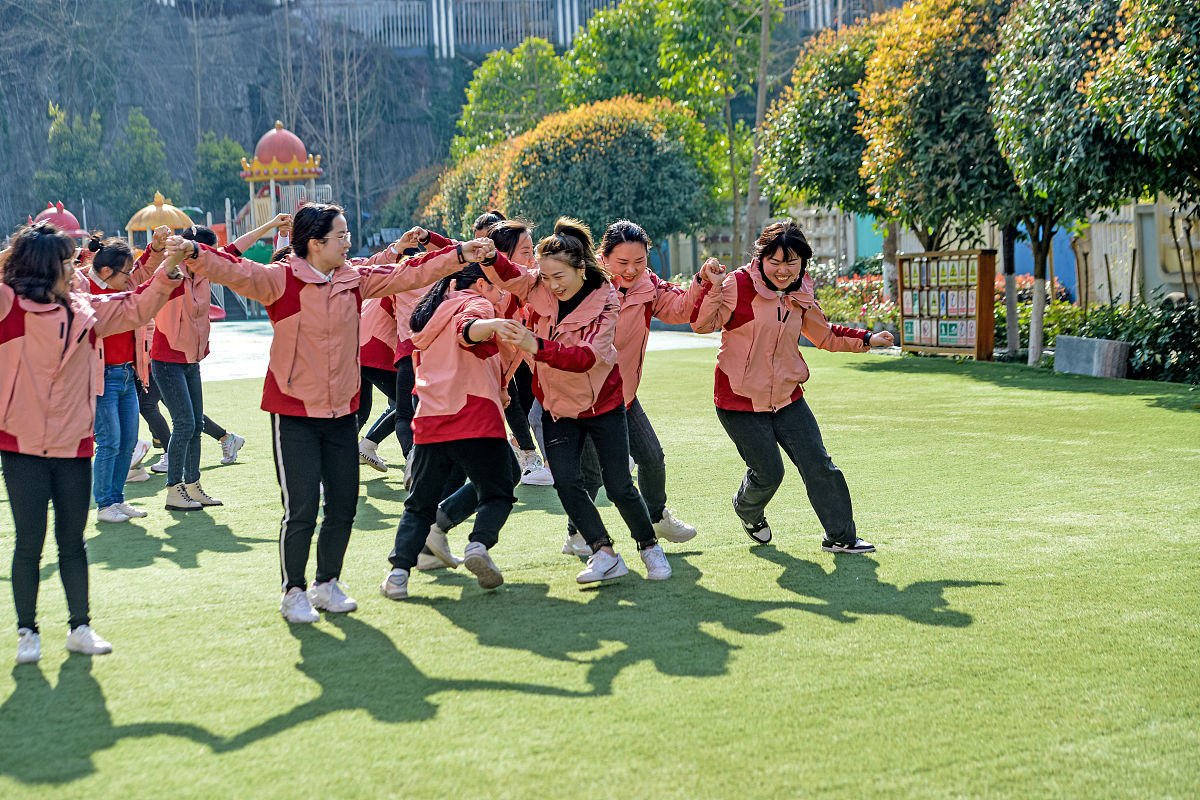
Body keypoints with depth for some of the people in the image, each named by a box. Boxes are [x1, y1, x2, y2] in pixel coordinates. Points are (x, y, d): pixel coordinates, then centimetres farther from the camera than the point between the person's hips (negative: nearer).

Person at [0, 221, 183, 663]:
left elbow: (135, 308, 20)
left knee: (73, 543, 12)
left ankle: (80, 627, 21)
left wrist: (167, 272, 9)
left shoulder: (84, 309, 11)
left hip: (74, 446, 5)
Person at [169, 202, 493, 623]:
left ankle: (328, 584, 29)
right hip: (294, 414, -5)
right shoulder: (282, 280, -11)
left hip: (342, 412, 6)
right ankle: (293, 592, 12)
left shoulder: (355, 280, 5)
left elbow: (409, 274, 10)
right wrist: (194, 253, -41)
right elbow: (235, 272, -24)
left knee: (343, 507, 10)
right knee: (301, 509, -6)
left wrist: (459, 254, 5)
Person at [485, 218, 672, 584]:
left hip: (602, 404, -3)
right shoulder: (539, 286, -11)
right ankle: (605, 554, -1)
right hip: (557, 405, 3)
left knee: (619, 485, 2)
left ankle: (649, 546, 24)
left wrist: (537, 346, -48)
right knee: (566, 482, -10)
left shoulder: (605, 302, -21)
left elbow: (587, 357, -32)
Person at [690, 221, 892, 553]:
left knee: (819, 466, 2)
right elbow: (702, 324, -22)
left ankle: (840, 536, 16)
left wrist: (865, 339, 17)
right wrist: (711, 286, -37)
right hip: (741, 402, -5)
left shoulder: (800, 295, 6)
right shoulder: (739, 285, -14)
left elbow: (824, 335, 23)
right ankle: (748, 511, 36)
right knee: (768, 474, 1)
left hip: (788, 399, 5)